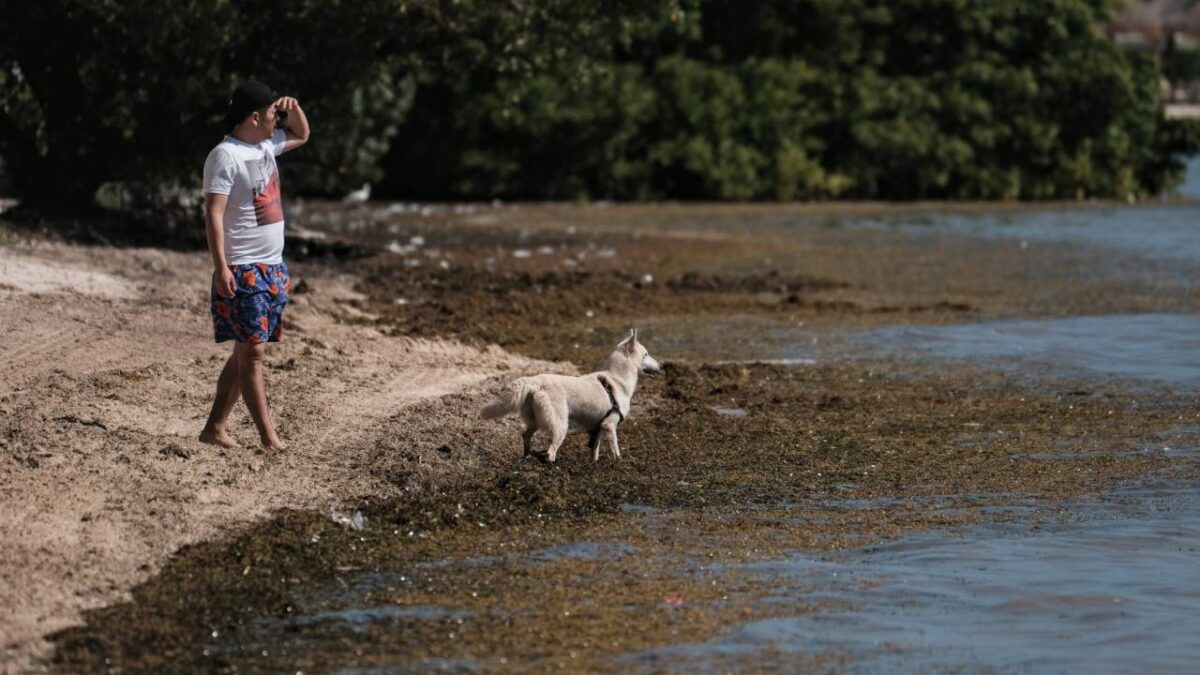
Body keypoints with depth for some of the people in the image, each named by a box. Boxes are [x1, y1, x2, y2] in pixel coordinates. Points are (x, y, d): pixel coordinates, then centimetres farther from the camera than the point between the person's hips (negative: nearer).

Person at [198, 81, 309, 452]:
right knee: (252, 352, -7)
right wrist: (220, 266, -25)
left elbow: (301, 135, 32)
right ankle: (269, 438, -7)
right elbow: (213, 213, -18)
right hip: (244, 271, -9)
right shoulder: (226, 155, -14)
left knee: (246, 352, 10)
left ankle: (215, 428, 15)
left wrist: (294, 107, 11)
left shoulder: (266, 146, 12)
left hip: (273, 268, 9)